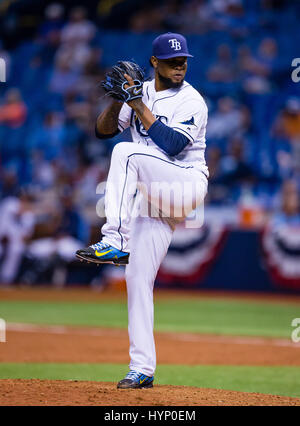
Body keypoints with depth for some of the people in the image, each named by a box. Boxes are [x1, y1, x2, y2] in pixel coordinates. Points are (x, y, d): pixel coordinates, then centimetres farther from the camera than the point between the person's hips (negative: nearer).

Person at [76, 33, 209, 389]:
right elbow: (103, 130, 8)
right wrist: (117, 101, -9)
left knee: (127, 153, -28)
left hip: (187, 184, -6)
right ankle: (142, 369, 4)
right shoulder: (140, 92, 11)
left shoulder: (191, 102, -8)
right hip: (152, 196, 6)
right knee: (138, 277, 0)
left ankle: (115, 242, -33)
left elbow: (171, 145, -21)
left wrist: (140, 107, -19)